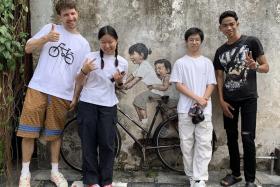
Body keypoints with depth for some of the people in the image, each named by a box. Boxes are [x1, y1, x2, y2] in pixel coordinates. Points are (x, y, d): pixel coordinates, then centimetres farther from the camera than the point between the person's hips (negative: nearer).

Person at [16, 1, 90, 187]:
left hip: (62, 94, 1)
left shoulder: (83, 44, 9)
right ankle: (25, 172, 18)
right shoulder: (50, 28, 7)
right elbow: (28, 48, 4)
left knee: (55, 135, 9)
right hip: (38, 89, 0)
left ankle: (55, 171, 25)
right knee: (29, 131, 2)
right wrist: (46, 38, -14)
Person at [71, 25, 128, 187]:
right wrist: (84, 71, -15)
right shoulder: (91, 57, -3)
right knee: (89, 143, 5)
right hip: (87, 104, 0)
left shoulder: (123, 62, 3)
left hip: (108, 106, 1)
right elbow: (80, 81, 5)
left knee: (107, 143, 3)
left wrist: (119, 81, -7)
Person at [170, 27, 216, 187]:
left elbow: (211, 85, 6)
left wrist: (203, 100, -11)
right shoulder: (180, 63, 5)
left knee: (204, 144, -3)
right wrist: (197, 98, -13)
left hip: (204, 109, 1)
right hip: (185, 109, -1)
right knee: (187, 144, 4)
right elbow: (178, 85, -3)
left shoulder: (207, 62, 11)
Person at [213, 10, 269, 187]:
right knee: (231, 137, 9)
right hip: (229, 100, 4)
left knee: (248, 139, -6)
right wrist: (221, 100, 0)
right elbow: (219, 77, 9)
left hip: (248, 98, -4)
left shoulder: (251, 41, -3)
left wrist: (255, 66, -25)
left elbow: (266, 67, -2)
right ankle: (235, 173, 23)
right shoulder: (220, 51, 9)